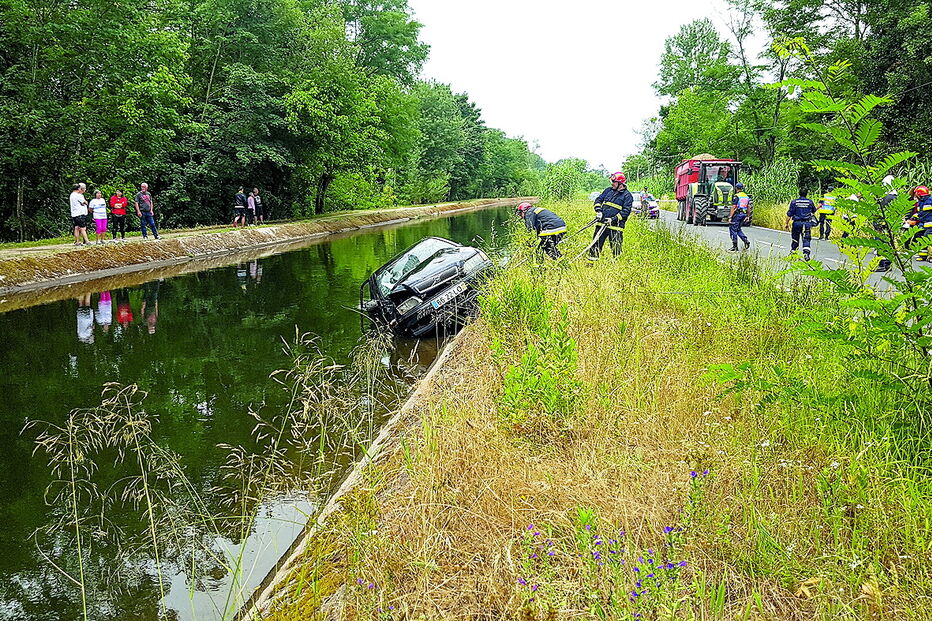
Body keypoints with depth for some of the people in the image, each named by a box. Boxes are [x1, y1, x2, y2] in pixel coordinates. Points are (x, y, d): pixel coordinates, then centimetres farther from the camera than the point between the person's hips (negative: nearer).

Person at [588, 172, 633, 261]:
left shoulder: (627, 196, -2)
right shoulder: (608, 190, 14)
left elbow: (626, 211, -10)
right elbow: (598, 199, 16)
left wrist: (614, 219, -20)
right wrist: (598, 210, -4)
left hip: (615, 226, -5)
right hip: (601, 223, 5)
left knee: (616, 249, -1)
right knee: (595, 244, 6)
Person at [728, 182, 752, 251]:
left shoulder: (736, 196, -12)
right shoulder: (747, 196, 11)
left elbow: (733, 207, -17)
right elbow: (749, 207, 14)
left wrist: (730, 217, -16)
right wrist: (747, 216, 23)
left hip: (737, 214, -8)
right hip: (744, 214, 8)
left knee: (733, 230, 0)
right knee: (738, 229, 21)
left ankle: (735, 247, 0)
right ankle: (746, 240, 4)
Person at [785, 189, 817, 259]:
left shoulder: (794, 202, -2)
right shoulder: (810, 202, 2)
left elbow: (789, 215, -4)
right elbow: (814, 211, 19)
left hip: (797, 223, 0)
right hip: (807, 223, 0)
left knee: (795, 239, 14)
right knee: (806, 240, -2)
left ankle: (793, 252, 24)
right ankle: (806, 253, -17)